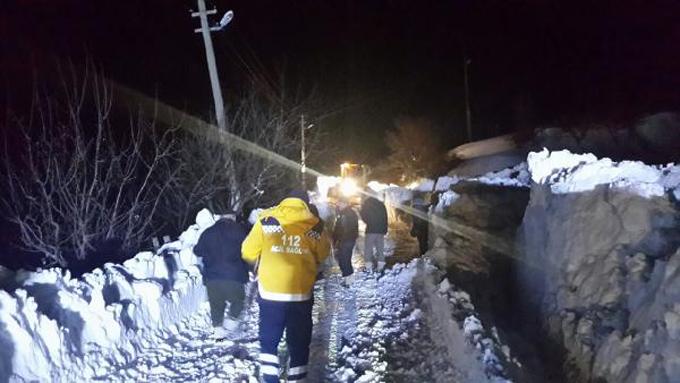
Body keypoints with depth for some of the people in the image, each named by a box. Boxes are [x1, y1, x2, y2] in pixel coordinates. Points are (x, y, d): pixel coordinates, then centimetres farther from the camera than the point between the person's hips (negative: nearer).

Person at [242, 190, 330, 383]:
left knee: (268, 340, 17)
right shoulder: (314, 225, 1)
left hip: (270, 291, 0)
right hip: (301, 293, 1)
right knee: (299, 343, 16)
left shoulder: (266, 220, -2)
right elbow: (323, 255, 14)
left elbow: (248, 252, 4)